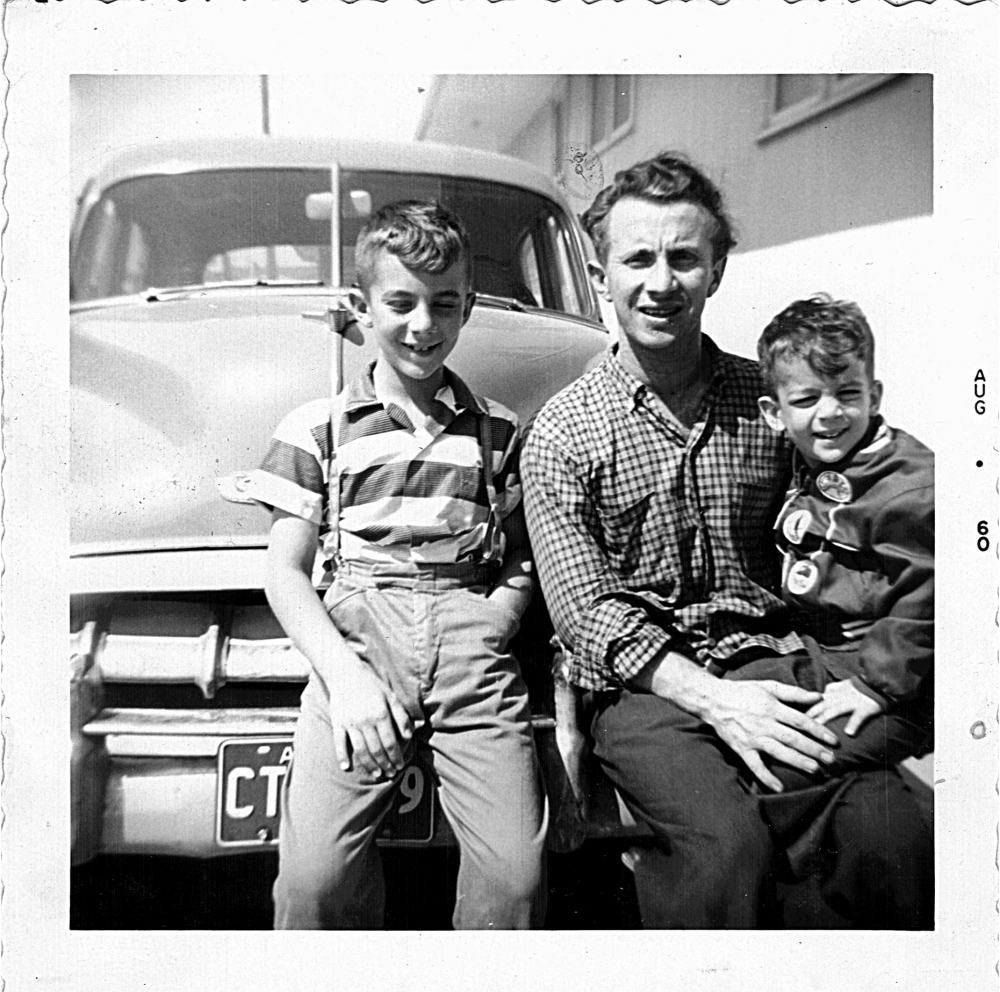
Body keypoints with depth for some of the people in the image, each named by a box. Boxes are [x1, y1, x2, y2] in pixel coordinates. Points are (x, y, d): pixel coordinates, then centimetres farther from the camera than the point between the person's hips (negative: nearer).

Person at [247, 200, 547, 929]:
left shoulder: (501, 432, 17)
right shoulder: (318, 427, 12)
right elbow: (286, 573, 7)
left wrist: (490, 626, -2)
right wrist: (343, 676, -8)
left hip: (472, 640, 1)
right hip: (357, 638, -1)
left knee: (517, 875, -15)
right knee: (314, 877, -18)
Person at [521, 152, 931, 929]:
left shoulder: (769, 400, 8)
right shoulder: (563, 432, -1)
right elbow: (587, 610, -7)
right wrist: (714, 698, -18)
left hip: (766, 661, 3)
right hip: (641, 686, -2)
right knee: (729, 846, -29)